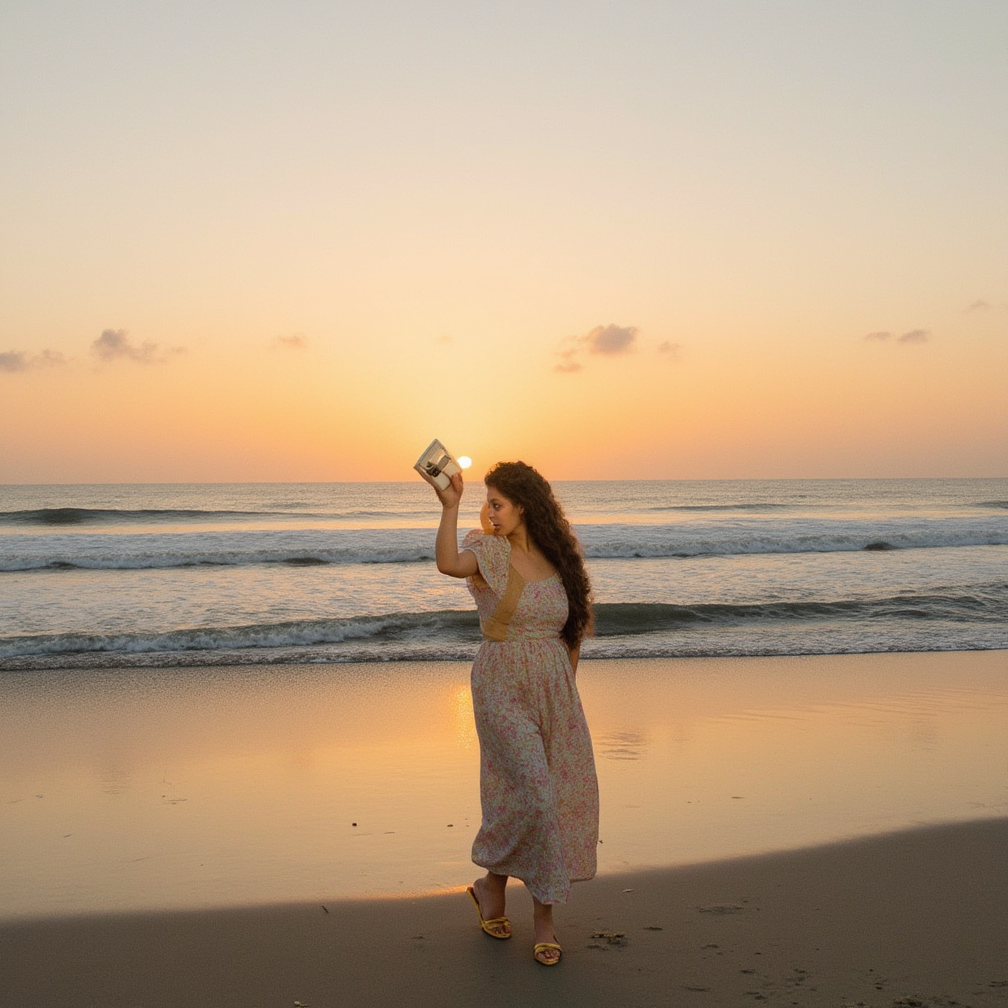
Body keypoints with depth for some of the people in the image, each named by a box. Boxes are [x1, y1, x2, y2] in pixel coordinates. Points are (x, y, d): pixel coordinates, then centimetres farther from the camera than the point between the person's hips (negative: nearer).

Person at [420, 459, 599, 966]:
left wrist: (567, 686, 13)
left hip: (556, 691, 5)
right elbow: (448, 563, -29)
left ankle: (544, 916, 20)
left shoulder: (555, 559, 7)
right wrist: (449, 505, -38)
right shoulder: (490, 552, -6)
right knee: (532, 794, -12)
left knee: (565, 799, 6)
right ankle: (492, 884, 16)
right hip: (505, 690, -5)